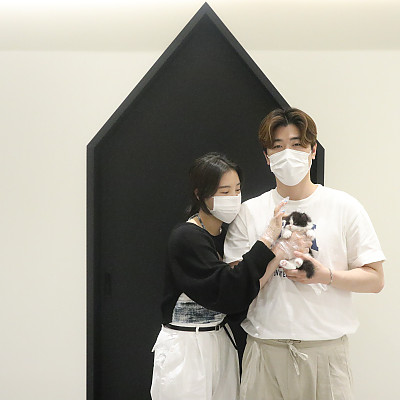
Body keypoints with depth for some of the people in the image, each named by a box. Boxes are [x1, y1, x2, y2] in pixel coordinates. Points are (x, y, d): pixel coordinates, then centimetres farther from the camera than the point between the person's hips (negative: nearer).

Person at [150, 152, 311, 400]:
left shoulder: (229, 235, 6)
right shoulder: (187, 238, -17)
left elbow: (249, 287, -1)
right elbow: (227, 292, -25)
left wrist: (281, 253, -14)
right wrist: (267, 240, -22)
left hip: (222, 342, 7)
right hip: (184, 348, -7)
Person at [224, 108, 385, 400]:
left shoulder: (344, 207, 0)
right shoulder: (250, 211, 4)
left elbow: (375, 280, -1)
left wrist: (326, 275, -16)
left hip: (325, 347, -1)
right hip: (265, 347, 1)